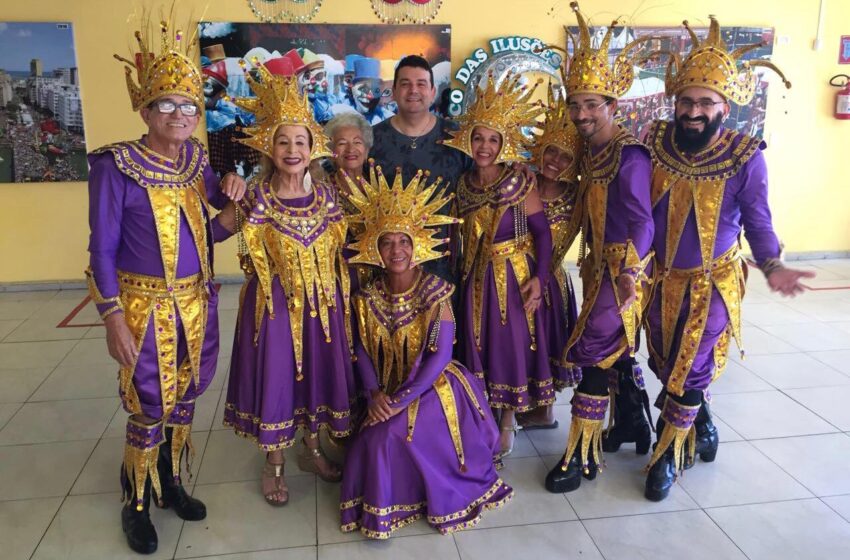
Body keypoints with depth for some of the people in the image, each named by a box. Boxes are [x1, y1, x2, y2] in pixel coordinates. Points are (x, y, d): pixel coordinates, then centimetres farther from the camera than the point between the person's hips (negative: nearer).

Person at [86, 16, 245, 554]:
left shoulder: (196, 158, 3)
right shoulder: (116, 165, -13)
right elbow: (102, 248, -10)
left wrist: (231, 187, -1)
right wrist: (113, 318, -14)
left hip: (198, 301, 5)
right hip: (146, 306, -5)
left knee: (184, 400, 16)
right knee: (150, 410, 4)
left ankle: (171, 483, 37)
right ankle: (136, 505, 26)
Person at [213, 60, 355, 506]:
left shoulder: (325, 194, 0)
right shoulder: (256, 196, -10)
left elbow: (339, 249, 8)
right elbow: (215, 234, -10)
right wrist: (232, 205, -20)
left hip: (321, 301, 4)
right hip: (274, 301, -3)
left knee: (317, 371, 15)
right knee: (275, 375, 6)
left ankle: (311, 448, 37)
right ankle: (273, 463, 28)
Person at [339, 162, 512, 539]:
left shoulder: (435, 292, -15)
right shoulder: (369, 297, -1)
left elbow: (440, 355, -19)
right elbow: (364, 351, 0)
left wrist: (400, 401, -22)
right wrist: (375, 394, -17)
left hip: (433, 388, -4)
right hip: (388, 391, 5)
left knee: (390, 434, -22)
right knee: (374, 438, -14)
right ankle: (382, 506, 14)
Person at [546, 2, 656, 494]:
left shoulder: (629, 156, -18)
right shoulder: (591, 152, 8)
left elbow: (642, 221, -22)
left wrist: (629, 272, -31)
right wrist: (589, 261, 11)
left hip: (622, 269, -9)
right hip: (600, 265, 9)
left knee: (594, 354, -5)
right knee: (617, 352, 19)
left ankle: (583, 457, 7)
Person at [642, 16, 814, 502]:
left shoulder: (746, 157, -15)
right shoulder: (654, 144, -10)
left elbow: (757, 220, -6)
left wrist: (773, 267, -20)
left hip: (712, 282, -3)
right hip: (662, 278, 3)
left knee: (690, 371, 3)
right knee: (664, 364, 17)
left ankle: (670, 453, 23)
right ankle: (701, 419, 46)